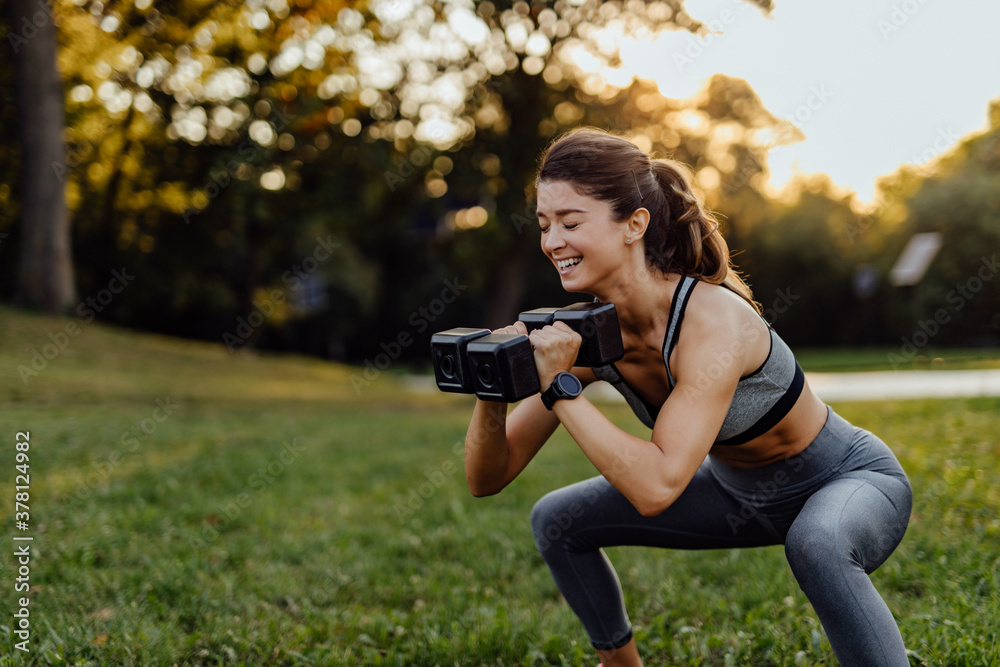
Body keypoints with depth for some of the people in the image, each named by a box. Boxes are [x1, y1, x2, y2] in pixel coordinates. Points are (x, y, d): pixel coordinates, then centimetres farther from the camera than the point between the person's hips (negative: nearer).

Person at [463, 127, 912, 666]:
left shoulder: (712, 320, -34)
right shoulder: (587, 333, -15)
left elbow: (657, 487, -42)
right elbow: (486, 479, -11)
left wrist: (560, 389, -39)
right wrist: (492, 395, -30)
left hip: (852, 481, -7)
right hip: (740, 491, 7)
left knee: (815, 545, -41)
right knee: (556, 522, 5)